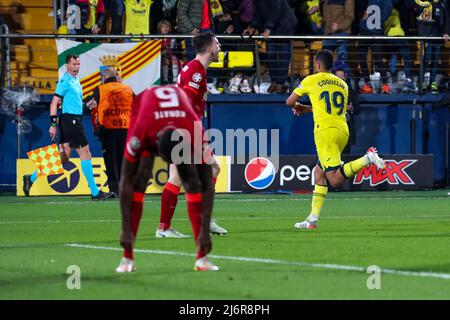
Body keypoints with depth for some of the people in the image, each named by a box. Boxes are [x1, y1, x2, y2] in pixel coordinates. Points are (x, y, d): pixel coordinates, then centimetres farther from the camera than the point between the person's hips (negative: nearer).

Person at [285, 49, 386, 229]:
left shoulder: (311, 81, 5)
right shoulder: (342, 84, 19)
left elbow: (289, 102, 14)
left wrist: (297, 107, 38)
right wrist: (308, 109, 37)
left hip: (325, 131, -7)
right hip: (343, 131, 7)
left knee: (335, 179, -15)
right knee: (319, 173, 17)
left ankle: (367, 158, -31)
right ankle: (313, 219, 13)